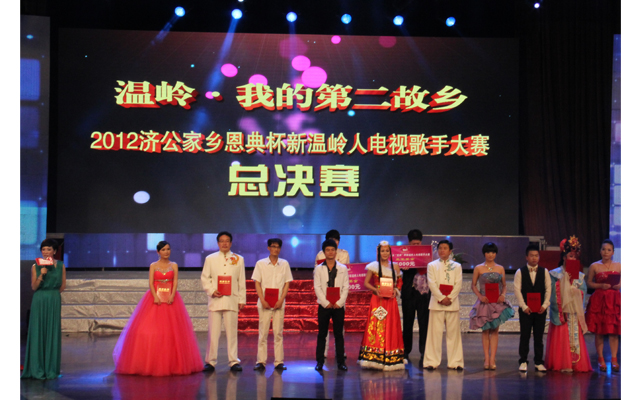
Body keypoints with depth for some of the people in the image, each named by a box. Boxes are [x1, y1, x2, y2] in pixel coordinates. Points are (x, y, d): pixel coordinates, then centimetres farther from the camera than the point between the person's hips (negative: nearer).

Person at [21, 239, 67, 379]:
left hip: (54, 302, 1)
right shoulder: (36, 266, 1)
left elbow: (63, 285, 10)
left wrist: (52, 293, 6)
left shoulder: (60, 266, 4)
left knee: (52, 333, 2)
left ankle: (51, 369, 9)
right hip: (39, 302, -1)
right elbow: (34, 287, -3)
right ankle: (37, 369, 3)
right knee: (38, 333, -2)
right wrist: (42, 274, -16)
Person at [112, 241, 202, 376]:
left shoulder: (174, 266, 10)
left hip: (170, 298, 1)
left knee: (172, 330, -4)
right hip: (155, 298, -1)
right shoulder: (153, 266, 8)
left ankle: (172, 363, 1)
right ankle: (152, 362, -4)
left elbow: (175, 282, 1)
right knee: (149, 330, -8)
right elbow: (151, 283, -1)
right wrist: (155, 296, -17)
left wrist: (172, 296, -16)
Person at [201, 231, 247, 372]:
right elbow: (204, 278, 8)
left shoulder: (239, 259, 11)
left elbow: (242, 281, 10)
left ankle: (234, 362, 9)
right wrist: (211, 291, -7)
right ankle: (210, 362, 7)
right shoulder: (210, 259, 10)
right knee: (213, 333, -1)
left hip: (232, 300, 0)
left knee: (232, 332, 2)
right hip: (215, 300, 0)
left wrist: (242, 300, 6)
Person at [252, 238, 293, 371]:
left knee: (278, 333, 2)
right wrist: (263, 300, -9)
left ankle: (279, 362, 6)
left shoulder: (284, 264, 7)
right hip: (264, 304, -1)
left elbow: (287, 284, 6)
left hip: (279, 304, 1)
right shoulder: (261, 264, 4)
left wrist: (281, 300, -7)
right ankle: (261, 361, 4)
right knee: (263, 333, -1)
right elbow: (257, 283, 2)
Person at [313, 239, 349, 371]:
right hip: (324, 306, -1)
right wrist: (326, 303, -10)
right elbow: (317, 287, -2)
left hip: (338, 306, 1)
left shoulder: (343, 268, 7)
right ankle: (319, 361, 7)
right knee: (322, 334, 3)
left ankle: (341, 361, 6)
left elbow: (346, 287, 3)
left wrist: (339, 303, -8)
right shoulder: (318, 269, 5)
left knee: (339, 334, 3)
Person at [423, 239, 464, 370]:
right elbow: (432, 284, -2)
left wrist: (449, 298, -11)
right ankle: (432, 361, 1)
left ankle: (455, 362, 6)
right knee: (435, 332, -3)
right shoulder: (432, 265, 9)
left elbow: (459, 284, 3)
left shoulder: (457, 266, 13)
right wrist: (441, 298, -13)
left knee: (453, 332, 1)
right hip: (436, 304, -1)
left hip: (453, 303, 1)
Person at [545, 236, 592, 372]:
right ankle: (562, 364, -5)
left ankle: (576, 363, 3)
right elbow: (554, 293, -6)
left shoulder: (579, 275, 15)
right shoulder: (555, 274, 2)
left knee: (576, 335, -1)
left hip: (575, 312, 4)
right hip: (561, 311, -4)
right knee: (561, 337, -7)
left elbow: (583, 289, 4)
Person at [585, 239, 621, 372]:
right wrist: (601, 285, -10)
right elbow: (589, 283, 5)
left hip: (614, 300, 1)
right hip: (599, 300, -1)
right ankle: (600, 359, 11)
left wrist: (619, 285, -7)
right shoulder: (594, 266, 3)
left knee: (614, 331, -1)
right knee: (599, 331, 2)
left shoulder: (618, 266, 8)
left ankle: (614, 359, 6)